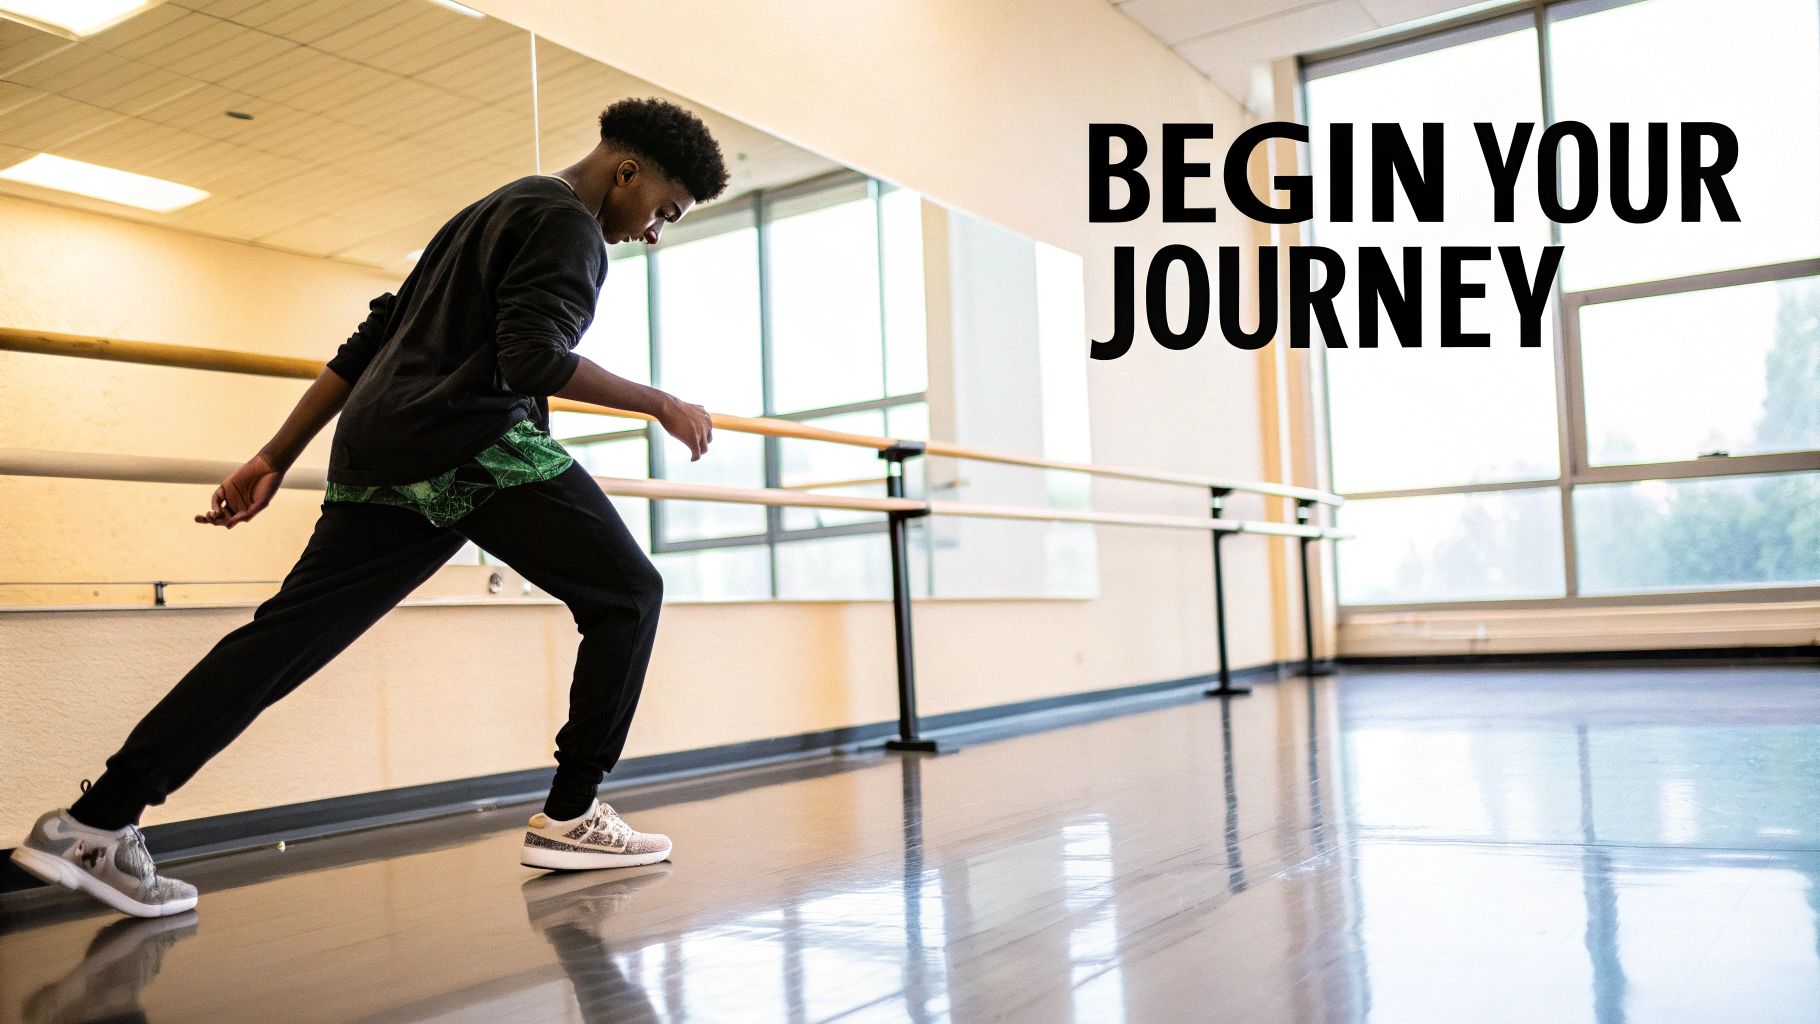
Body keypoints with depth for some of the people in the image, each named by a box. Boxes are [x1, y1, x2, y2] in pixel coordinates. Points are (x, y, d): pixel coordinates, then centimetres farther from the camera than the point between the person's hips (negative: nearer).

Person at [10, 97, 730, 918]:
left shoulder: (488, 214, 30)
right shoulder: (568, 224, 1)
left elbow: (369, 343, 27)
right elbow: (534, 357, -17)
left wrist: (276, 459, 25)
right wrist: (662, 405, -9)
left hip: (379, 457, 9)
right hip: (478, 448, -9)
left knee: (289, 634, 7)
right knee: (627, 593, 3)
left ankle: (96, 822, 5)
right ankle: (570, 816, 2)